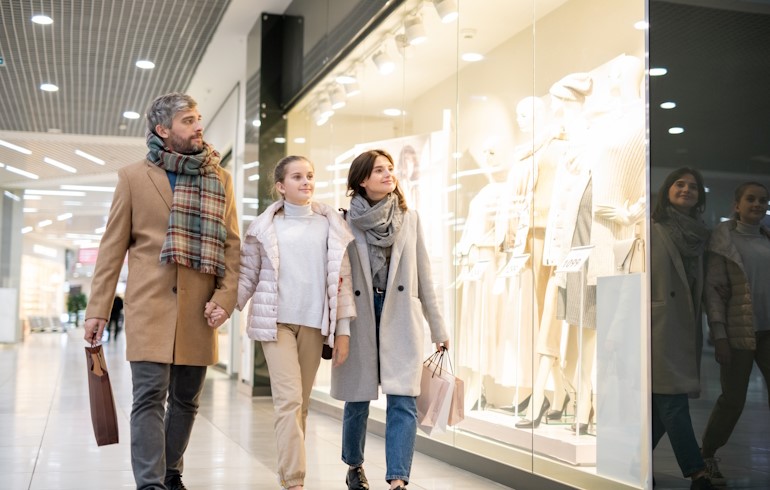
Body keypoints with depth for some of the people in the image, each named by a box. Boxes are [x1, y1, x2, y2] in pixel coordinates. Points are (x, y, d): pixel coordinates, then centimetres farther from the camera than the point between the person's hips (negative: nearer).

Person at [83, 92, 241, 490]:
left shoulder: (220, 179, 10)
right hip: (149, 307, -3)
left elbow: (231, 245, 8)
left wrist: (225, 297, -6)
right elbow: (112, 247, 4)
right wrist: (97, 309, 0)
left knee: (186, 400, 11)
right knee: (149, 397, -7)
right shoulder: (133, 177, 4)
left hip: (199, 310, 3)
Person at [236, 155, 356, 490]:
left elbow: (342, 279, 5)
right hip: (276, 322, -2)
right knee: (289, 400, -11)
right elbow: (247, 276, 6)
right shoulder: (264, 226, 4)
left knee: (301, 404, 8)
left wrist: (343, 330, 2)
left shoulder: (330, 224, 6)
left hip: (314, 324, 2)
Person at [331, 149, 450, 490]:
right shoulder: (345, 220, 0)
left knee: (403, 401, -9)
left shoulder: (409, 218, 8)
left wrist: (438, 328, 9)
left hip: (401, 317, 1)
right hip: (359, 317, -1)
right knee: (357, 399, 11)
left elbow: (423, 276, 9)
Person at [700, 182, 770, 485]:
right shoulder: (724, 239, -2)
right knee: (733, 400, 2)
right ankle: (707, 456, 22)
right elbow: (713, 288, -6)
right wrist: (718, 334, -13)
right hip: (739, 332, -4)